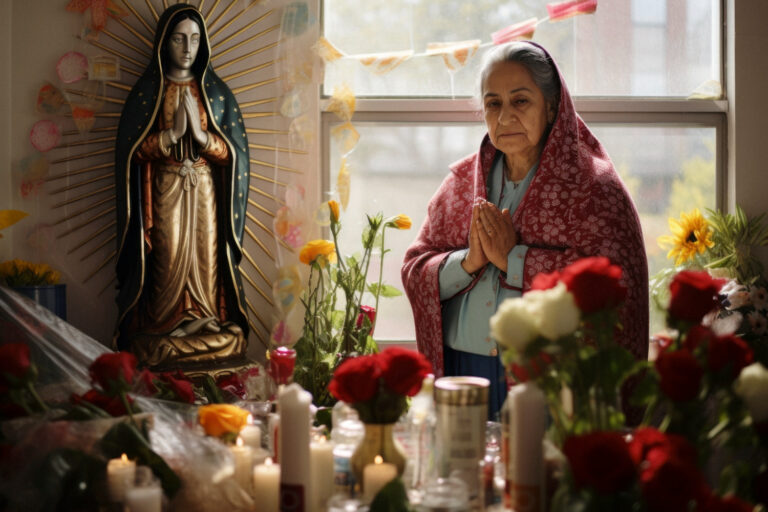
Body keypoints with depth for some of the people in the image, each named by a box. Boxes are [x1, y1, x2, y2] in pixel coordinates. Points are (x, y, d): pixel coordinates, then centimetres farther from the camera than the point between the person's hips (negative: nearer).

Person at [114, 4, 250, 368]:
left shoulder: (216, 92, 9)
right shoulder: (147, 91, 4)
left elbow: (233, 152, 3)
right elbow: (132, 151, -3)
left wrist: (199, 133, -14)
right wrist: (173, 133, -15)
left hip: (206, 196, 2)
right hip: (163, 197, -2)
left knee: (206, 267, -4)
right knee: (167, 270, -8)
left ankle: (210, 344, 4)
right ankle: (162, 345, 0)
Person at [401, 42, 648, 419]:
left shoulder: (591, 186, -3)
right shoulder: (462, 182, 11)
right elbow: (415, 271, 9)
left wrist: (513, 258, -15)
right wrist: (467, 261, -11)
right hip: (462, 373, 4)